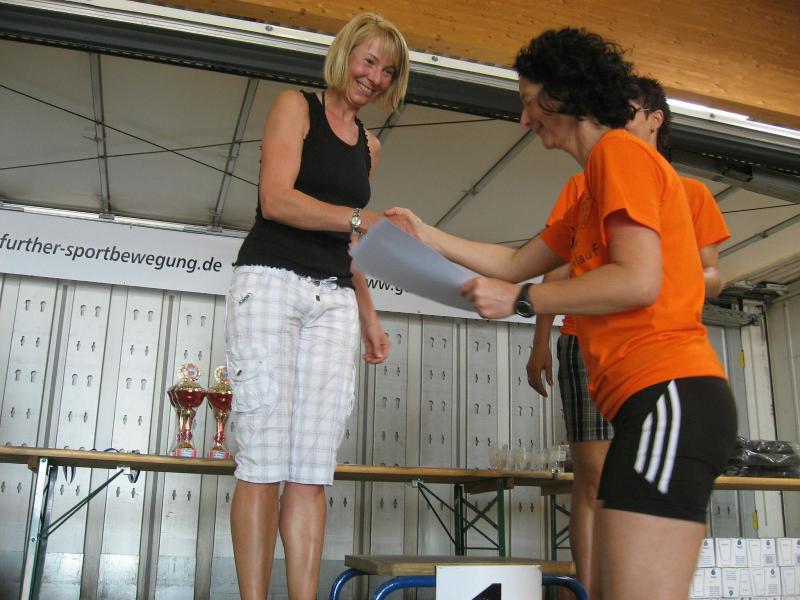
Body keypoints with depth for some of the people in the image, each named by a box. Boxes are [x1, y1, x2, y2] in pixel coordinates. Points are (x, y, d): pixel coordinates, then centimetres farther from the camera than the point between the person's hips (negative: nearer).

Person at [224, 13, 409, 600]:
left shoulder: (368, 145, 22)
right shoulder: (296, 105, 6)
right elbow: (277, 199, -9)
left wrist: (369, 318, 17)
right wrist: (360, 218, -20)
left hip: (334, 300, 5)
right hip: (272, 282, -5)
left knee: (313, 471, -1)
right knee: (264, 463, -8)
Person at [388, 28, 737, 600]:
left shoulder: (619, 151, -4)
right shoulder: (592, 198, 27)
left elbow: (639, 280, -16)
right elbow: (516, 262, 30)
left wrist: (521, 300, -9)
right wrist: (429, 236, 29)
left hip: (669, 396, -11)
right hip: (652, 401, 11)